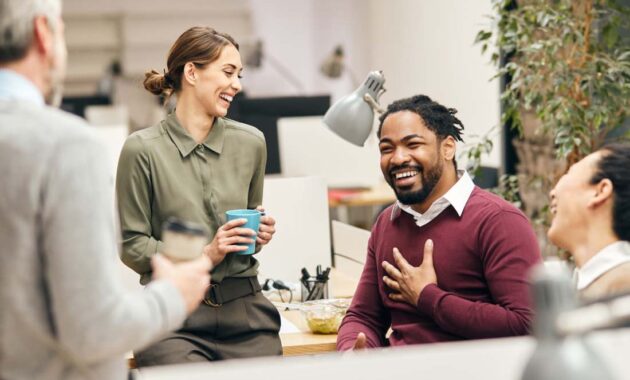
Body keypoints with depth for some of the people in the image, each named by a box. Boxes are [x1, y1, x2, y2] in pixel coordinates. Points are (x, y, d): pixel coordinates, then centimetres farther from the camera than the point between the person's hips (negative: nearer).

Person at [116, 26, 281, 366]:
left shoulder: (250, 143, 9)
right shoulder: (142, 149, -3)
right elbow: (132, 246, -3)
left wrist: (261, 232, 2)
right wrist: (202, 255, -13)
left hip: (245, 309, 4)